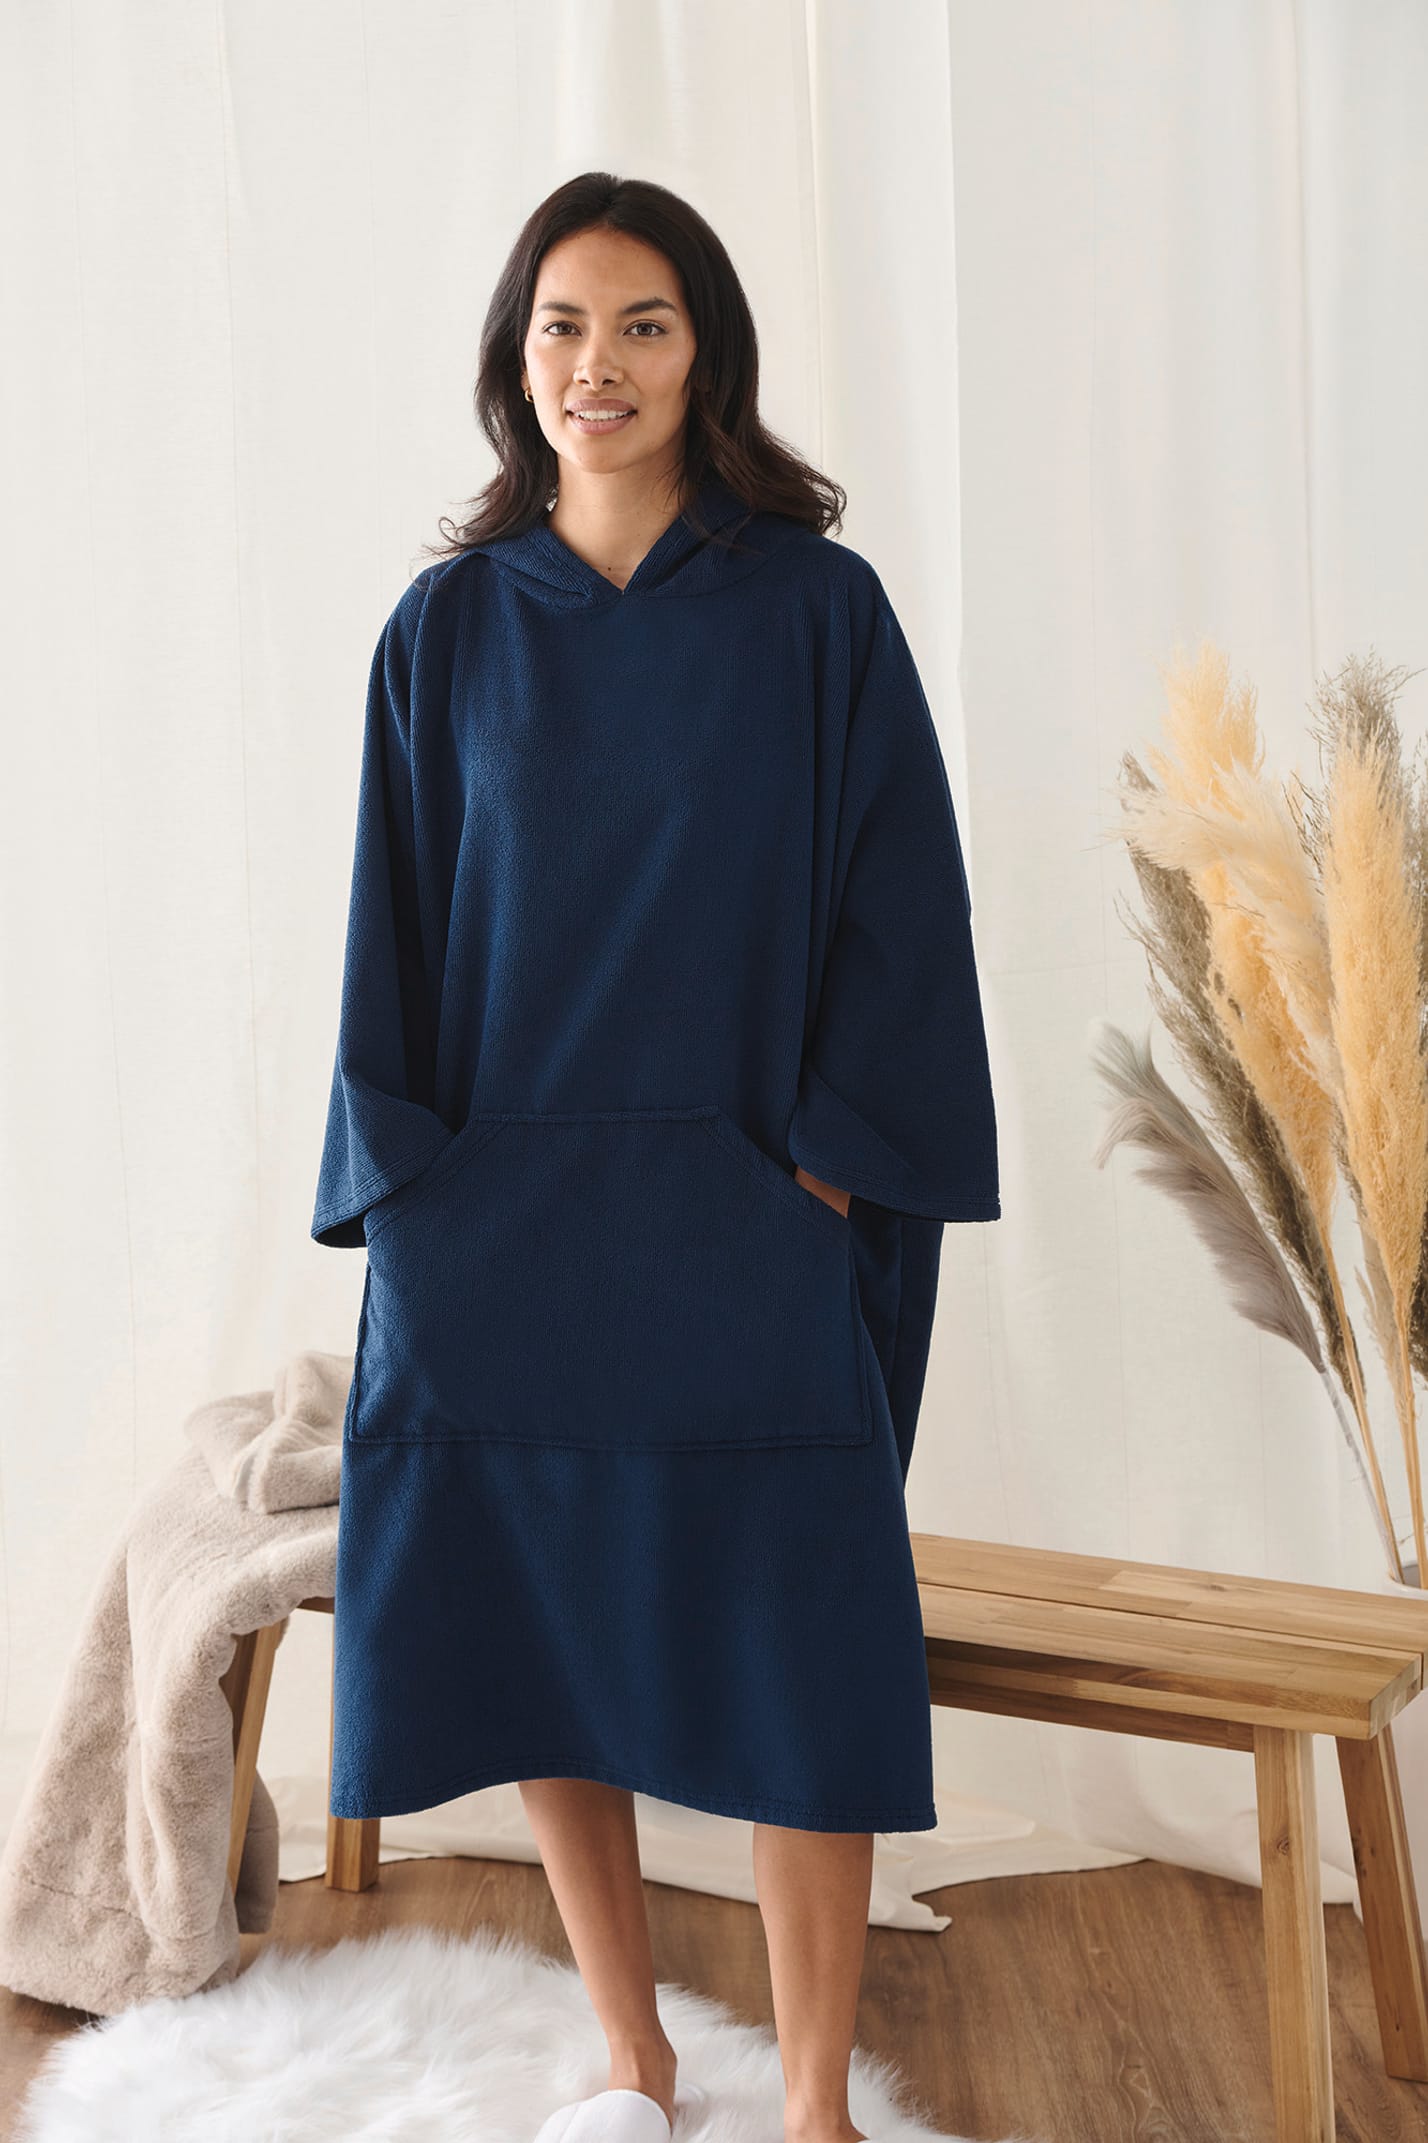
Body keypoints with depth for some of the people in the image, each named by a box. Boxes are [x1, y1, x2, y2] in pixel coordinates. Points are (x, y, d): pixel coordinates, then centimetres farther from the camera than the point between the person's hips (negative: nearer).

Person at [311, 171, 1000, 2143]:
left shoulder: (815, 609, 0)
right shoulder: (449, 628, 7)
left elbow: (899, 902, -3)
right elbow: (394, 928, 7)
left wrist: (826, 1168, -11)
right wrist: (405, 1187, -3)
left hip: (751, 1214, -2)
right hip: (501, 1213, 3)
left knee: (796, 1664, 0)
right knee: (533, 1631, 8)